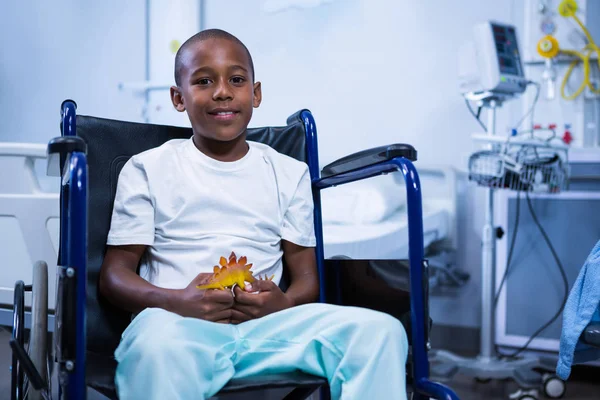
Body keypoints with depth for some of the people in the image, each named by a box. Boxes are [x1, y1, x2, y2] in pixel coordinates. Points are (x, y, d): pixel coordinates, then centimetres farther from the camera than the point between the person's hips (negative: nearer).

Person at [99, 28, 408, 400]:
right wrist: (178, 301, -16)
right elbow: (115, 274, 6)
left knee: (380, 330, -23)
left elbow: (307, 275, 15)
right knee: (159, 344, -40)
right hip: (180, 322, -2)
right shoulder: (147, 168, 10)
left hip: (266, 324, 3)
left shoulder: (289, 172, 17)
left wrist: (284, 303, -11)